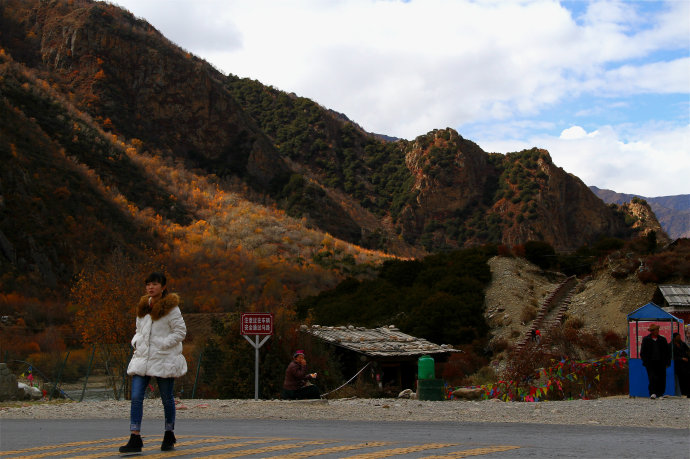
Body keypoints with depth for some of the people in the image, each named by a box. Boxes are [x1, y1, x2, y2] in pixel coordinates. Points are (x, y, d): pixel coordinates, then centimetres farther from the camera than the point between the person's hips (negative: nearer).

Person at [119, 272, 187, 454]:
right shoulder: (143, 306, 12)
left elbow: (181, 331, -7)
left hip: (164, 360, -5)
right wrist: (136, 342, 4)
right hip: (143, 358, 5)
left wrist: (162, 344, -15)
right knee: (136, 397, -8)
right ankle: (135, 439, -10)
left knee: (167, 398, 7)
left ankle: (169, 435, 24)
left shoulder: (170, 308, -7)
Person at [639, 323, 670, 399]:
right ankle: (652, 393, -16)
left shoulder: (662, 339, 11)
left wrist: (667, 362, 5)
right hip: (650, 363, -3)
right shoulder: (646, 339, 5)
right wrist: (645, 362, -4)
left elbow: (668, 352, 14)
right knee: (652, 378, -14)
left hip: (661, 363, 3)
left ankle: (660, 394, 12)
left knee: (662, 380, 2)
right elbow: (642, 352, 5)